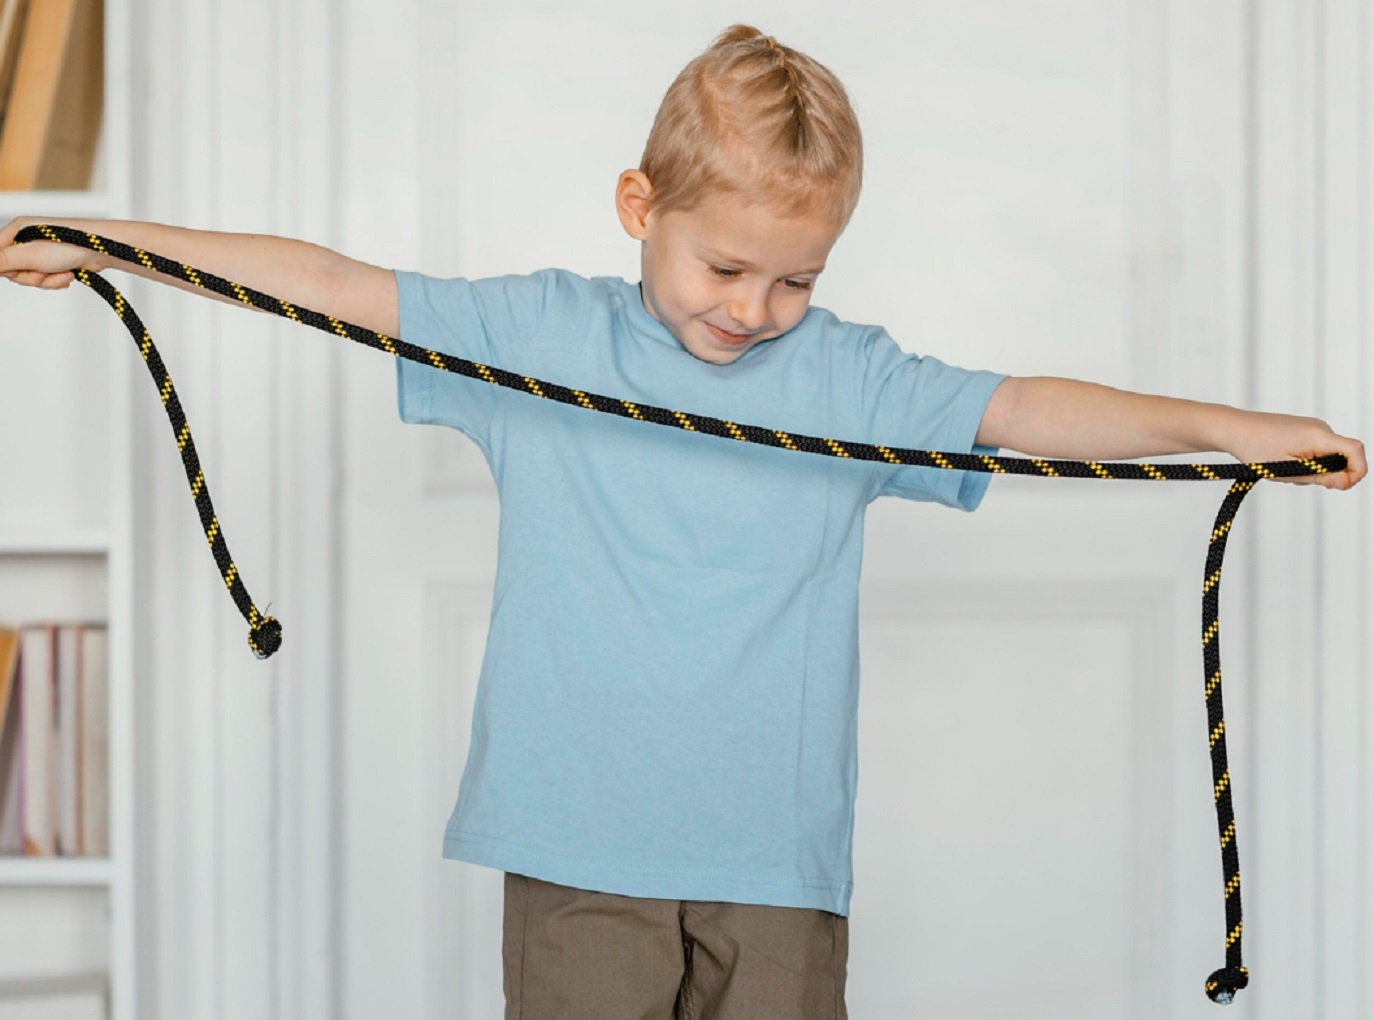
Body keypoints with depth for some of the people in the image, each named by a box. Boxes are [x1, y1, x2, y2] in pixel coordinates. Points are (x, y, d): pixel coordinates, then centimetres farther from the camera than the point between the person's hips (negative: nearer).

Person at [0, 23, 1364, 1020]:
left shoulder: (848, 378, 5)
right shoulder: (535, 337, 4)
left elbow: (1025, 410, 2)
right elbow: (336, 288, 4)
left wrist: (1228, 427, -8)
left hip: (777, 856, 1)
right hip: (581, 849, -1)